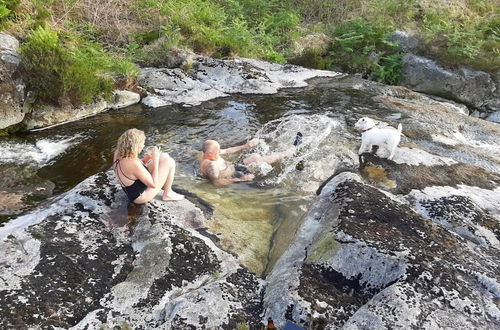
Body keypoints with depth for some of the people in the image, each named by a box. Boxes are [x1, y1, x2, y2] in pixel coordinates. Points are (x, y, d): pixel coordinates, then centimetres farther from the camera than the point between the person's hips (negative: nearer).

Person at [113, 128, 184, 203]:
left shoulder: (118, 154, -10)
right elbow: (153, 184, -26)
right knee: (170, 162, -8)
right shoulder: (134, 164, -36)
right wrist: (155, 159, -21)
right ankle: (167, 194, 11)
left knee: (164, 156, 9)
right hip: (141, 196, -9)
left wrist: (148, 157, -6)